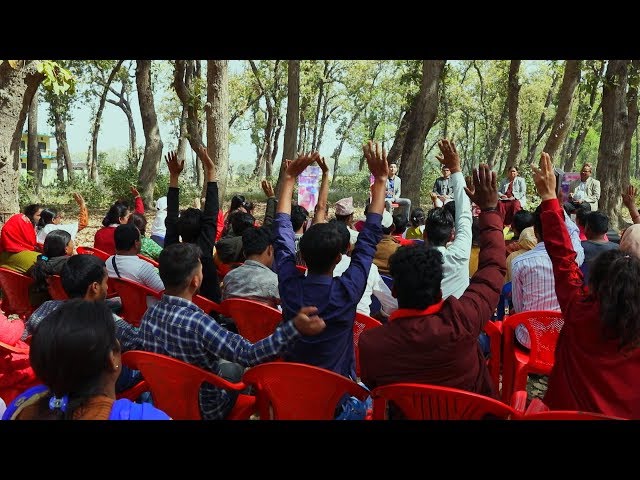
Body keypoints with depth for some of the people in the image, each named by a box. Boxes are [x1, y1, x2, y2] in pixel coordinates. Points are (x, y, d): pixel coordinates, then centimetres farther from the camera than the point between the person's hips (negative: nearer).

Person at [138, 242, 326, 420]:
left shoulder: (149, 315, -14)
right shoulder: (197, 323, -37)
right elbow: (249, 354, -36)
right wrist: (295, 328, -44)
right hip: (204, 410, -5)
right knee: (236, 366, 22)